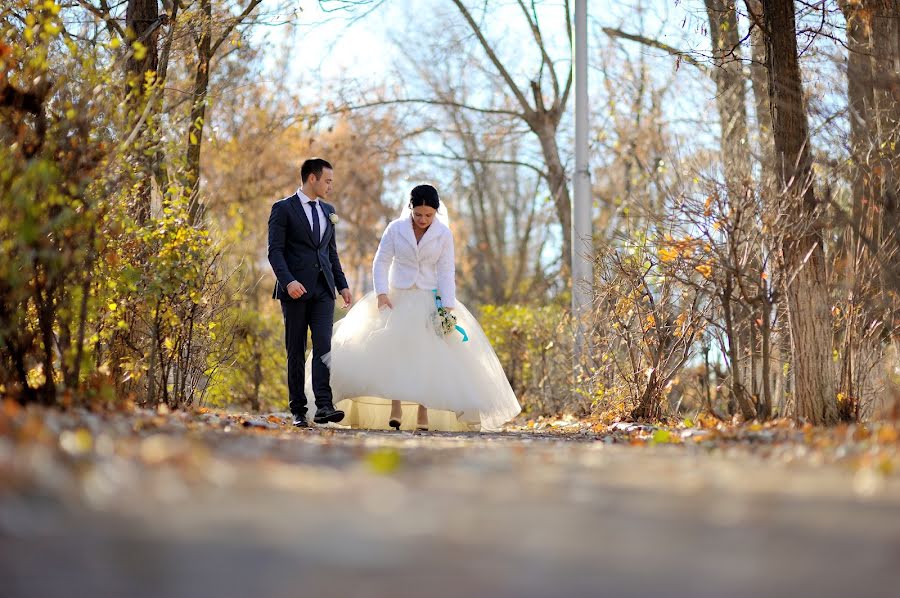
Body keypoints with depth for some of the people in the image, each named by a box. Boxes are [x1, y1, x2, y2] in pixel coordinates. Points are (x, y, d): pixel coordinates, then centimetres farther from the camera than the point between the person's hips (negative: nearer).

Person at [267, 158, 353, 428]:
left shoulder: (328, 210, 17)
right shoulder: (283, 209, -1)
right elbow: (275, 251, -8)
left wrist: (342, 284, 13)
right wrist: (288, 281, -22)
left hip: (323, 289, 4)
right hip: (295, 290, -4)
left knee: (323, 346, -10)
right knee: (296, 351, 2)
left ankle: (324, 406, -17)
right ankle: (298, 410, 6)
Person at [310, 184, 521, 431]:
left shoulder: (444, 234, -5)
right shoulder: (395, 229, -5)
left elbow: (446, 271, -5)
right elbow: (381, 262, -3)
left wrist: (448, 306, -13)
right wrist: (381, 293, -17)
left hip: (430, 300, 0)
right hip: (398, 297, 0)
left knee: (427, 355, -3)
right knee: (393, 350, -11)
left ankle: (423, 414, 0)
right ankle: (396, 409, -10)